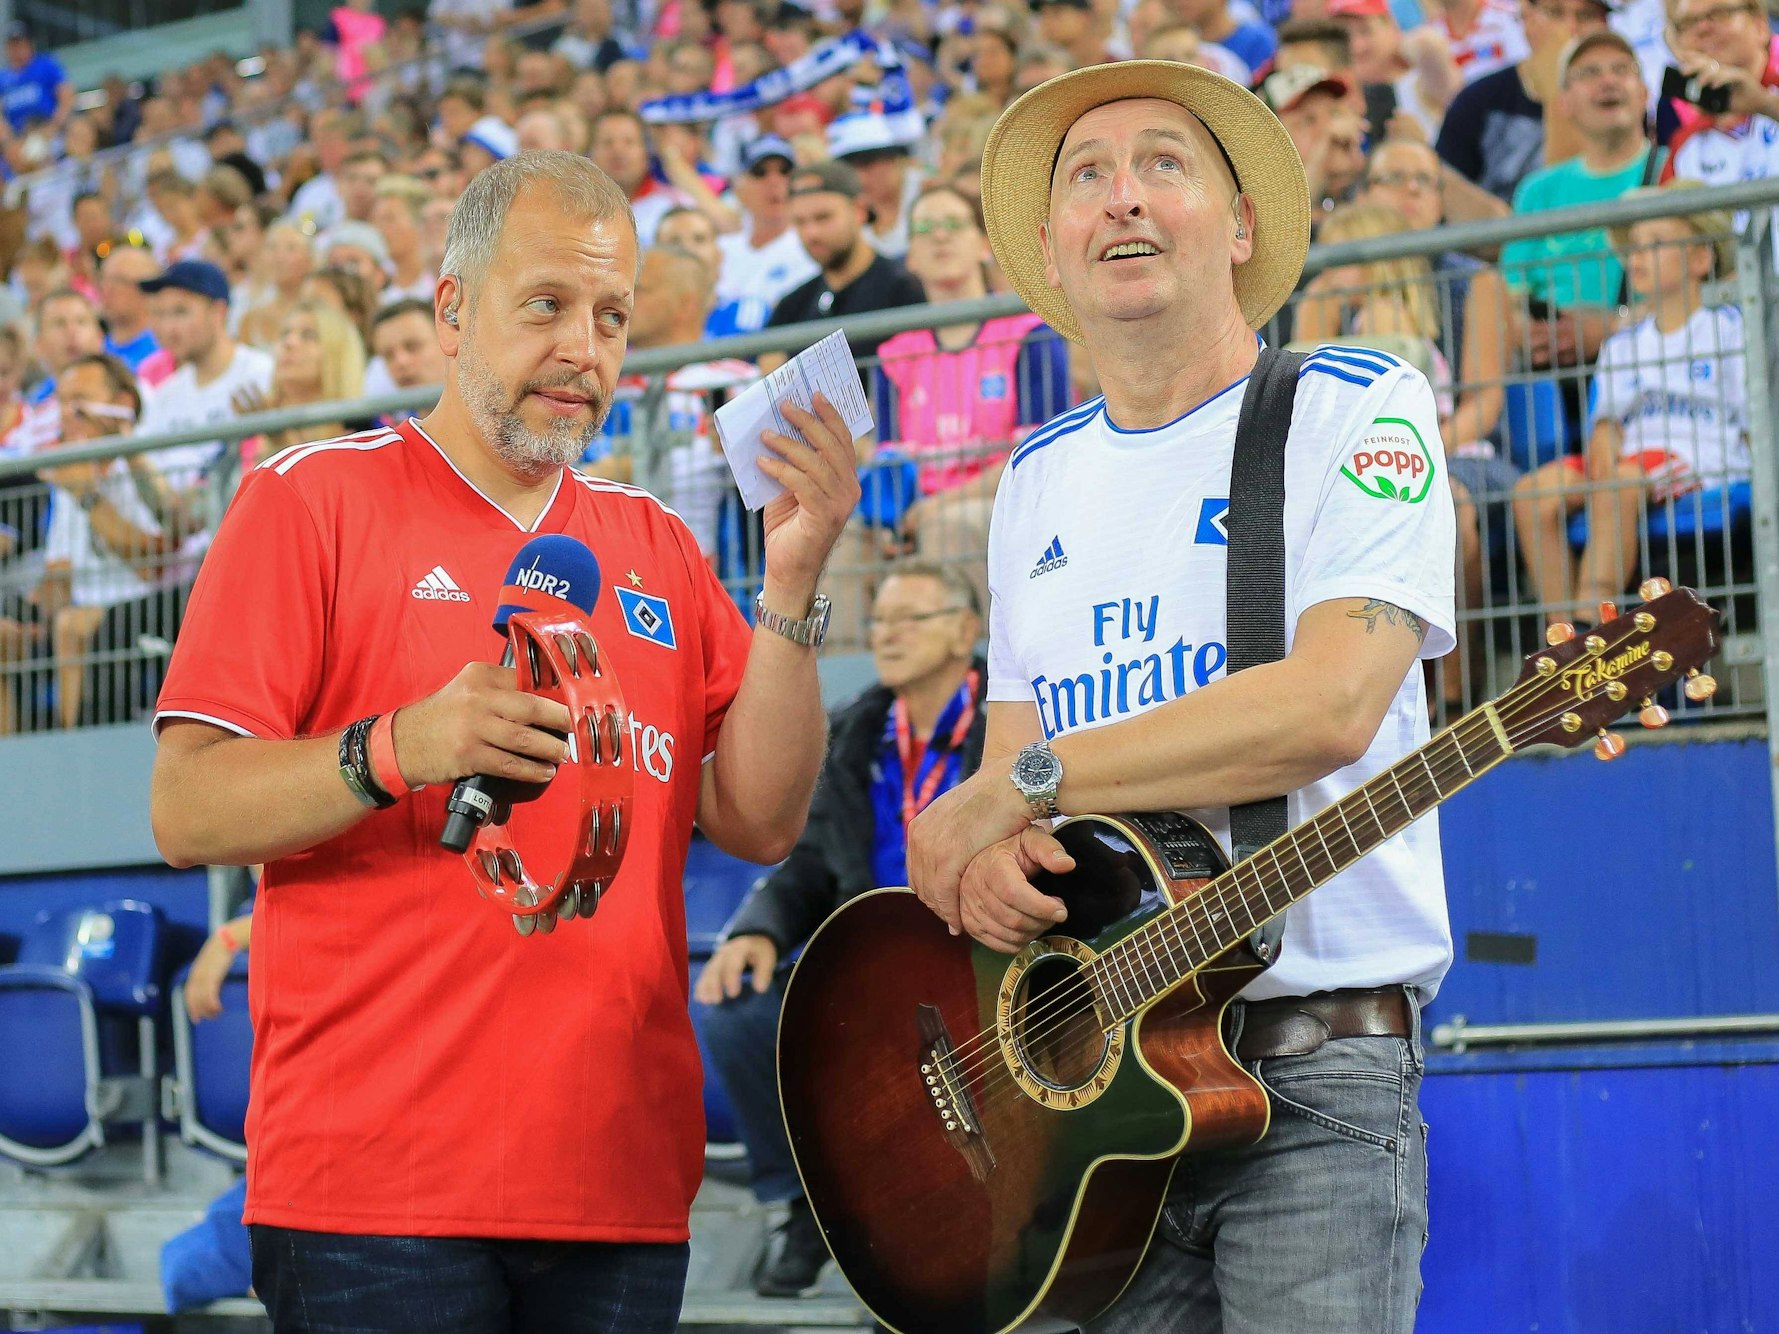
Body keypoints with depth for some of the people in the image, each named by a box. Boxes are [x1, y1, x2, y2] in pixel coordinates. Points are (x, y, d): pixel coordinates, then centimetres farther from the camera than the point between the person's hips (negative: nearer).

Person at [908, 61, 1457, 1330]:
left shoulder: (1357, 407, -1)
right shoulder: (1037, 479, 18)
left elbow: (1332, 702, -16)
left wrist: (1031, 780, -13)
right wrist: (988, 840, -7)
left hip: (1313, 1081, -5)